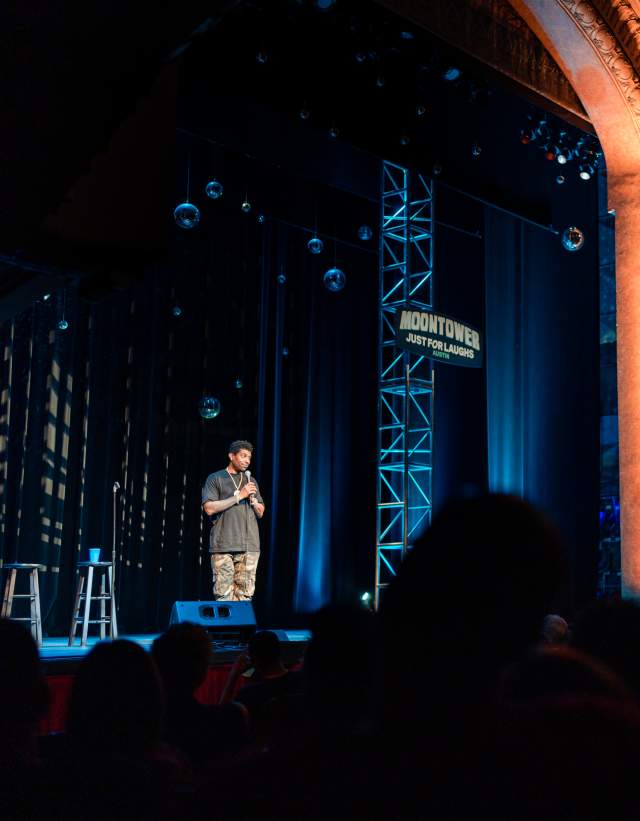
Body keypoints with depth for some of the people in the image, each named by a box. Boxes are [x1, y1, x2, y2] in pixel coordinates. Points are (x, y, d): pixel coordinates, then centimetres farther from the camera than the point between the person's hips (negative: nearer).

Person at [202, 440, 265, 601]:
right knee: (224, 594, -8)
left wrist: (252, 499, -1)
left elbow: (260, 513, 20)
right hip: (223, 545, -4)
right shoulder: (215, 479, 6)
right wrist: (239, 496, -8)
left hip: (249, 546, 4)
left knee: (244, 594, 0)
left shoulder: (251, 481, 20)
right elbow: (209, 508, -7)